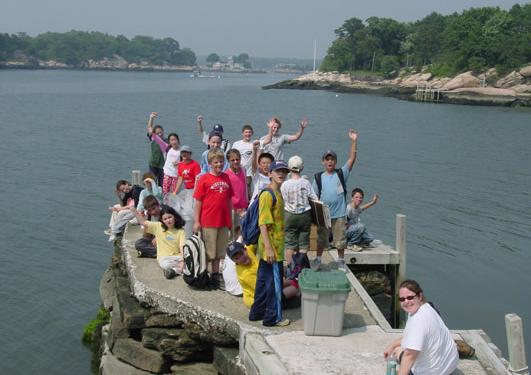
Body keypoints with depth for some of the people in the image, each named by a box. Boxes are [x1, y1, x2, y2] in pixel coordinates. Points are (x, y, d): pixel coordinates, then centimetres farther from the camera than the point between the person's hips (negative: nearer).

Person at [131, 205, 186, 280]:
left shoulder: (180, 231, 0)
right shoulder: (158, 227, 4)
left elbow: (183, 248, -10)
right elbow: (143, 222, 2)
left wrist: (182, 260, -27)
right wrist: (133, 209, -10)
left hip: (177, 257, 1)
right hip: (164, 258, -1)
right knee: (166, 265, -37)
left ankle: (173, 270, -29)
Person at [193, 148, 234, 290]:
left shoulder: (226, 178, 6)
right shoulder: (204, 179, -8)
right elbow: (197, 201, -8)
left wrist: (229, 218, 14)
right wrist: (196, 221, -10)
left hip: (223, 222, 5)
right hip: (208, 222, -5)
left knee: (219, 252, 16)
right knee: (207, 252, 3)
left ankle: (216, 275, 30)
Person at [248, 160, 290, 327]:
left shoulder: (277, 194, 13)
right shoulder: (267, 195, -17)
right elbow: (263, 223, -21)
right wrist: (269, 248, -23)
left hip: (275, 247, 10)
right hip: (271, 248, -10)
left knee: (263, 280, 16)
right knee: (274, 283, -1)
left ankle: (257, 313, 26)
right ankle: (273, 317, 8)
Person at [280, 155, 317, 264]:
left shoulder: (285, 185, -10)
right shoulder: (306, 183, -6)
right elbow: (315, 199, -3)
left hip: (289, 215, -1)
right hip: (305, 215, 1)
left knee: (290, 243, 6)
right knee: (304, 242, 9)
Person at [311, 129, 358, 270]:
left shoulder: (341, 174, 3)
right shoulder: (318, 178, 5)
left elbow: (351, 159, -6)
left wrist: (354, 141, -13)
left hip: (339, 214, -1)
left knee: (340, 240, 5)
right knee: (321, 240, 11)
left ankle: (341, 261, 19)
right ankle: (318, 259, 25)